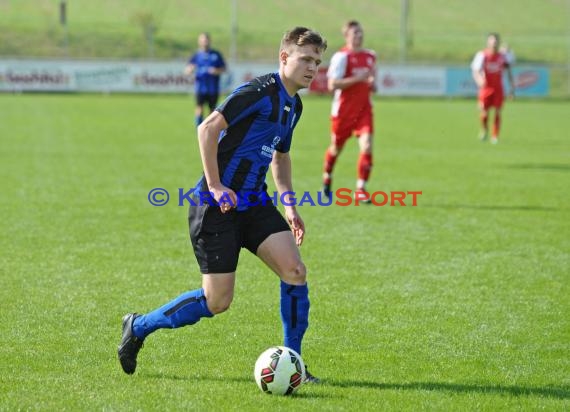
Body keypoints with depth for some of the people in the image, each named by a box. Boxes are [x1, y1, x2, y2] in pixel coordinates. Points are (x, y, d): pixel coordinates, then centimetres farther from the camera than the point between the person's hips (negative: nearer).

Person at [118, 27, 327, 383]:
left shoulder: (293, 105, 13)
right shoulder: (261, 92, -16)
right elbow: (208, 129, -22)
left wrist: (290, 205, 20)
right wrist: (215, 186, -22)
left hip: (255, 203, 8)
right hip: (218, 206, -8)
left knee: (295, 271, -10)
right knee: (217, 302, -6)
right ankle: (139, 327, 15)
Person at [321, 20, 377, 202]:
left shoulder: (370, 56, 7)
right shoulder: (341, 56, -12)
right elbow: (332, 85, -20)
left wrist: (372, 84, 3)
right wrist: (357, 79, -24)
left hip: (364, 108, 4)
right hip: (343, 109, -4)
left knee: (367, 145, -15)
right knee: (336, 147, 12)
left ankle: (360, 189, -9)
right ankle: (327, 177, 42)